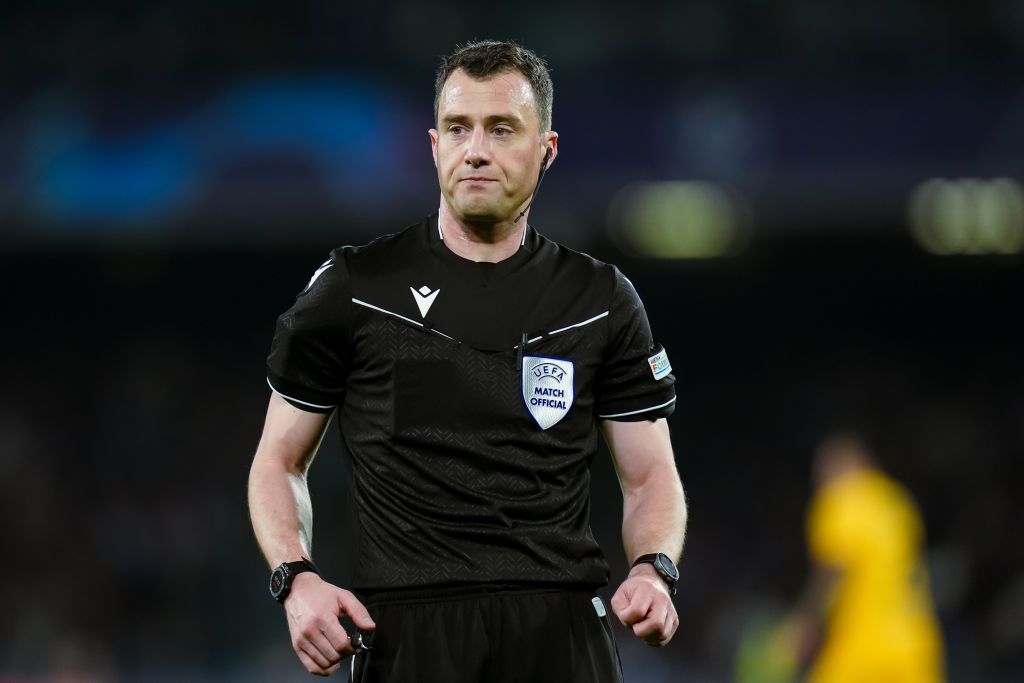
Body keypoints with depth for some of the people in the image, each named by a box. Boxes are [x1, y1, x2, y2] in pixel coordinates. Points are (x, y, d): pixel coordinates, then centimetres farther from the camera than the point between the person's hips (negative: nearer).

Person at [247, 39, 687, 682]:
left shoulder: (602, 302, 10)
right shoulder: (351, 289, 6)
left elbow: (651, 477, 13)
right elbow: (280, 462, 11)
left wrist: (654, 572, -9)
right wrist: (296, 579, -8)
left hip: (561, 628, 1)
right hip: (405, 627, -1)